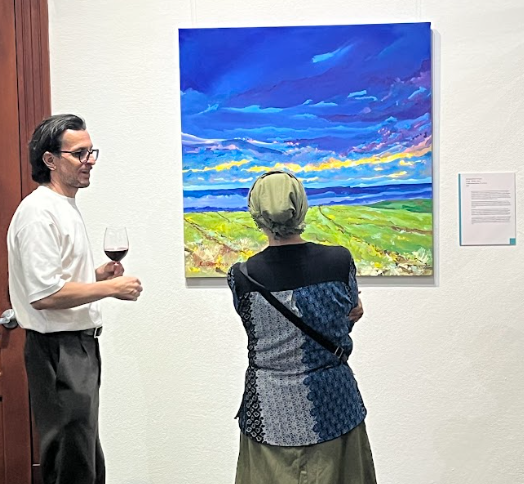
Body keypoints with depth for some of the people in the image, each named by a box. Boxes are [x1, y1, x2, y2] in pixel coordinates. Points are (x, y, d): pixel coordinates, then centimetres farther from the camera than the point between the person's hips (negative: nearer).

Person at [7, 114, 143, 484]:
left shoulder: (67, 207, 14)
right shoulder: (39, 211, -18)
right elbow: (43, 295, -26)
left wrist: (97, 275, 6)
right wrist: (110, 288, -18)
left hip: (80, 343, 10)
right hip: (59, 349, -10)